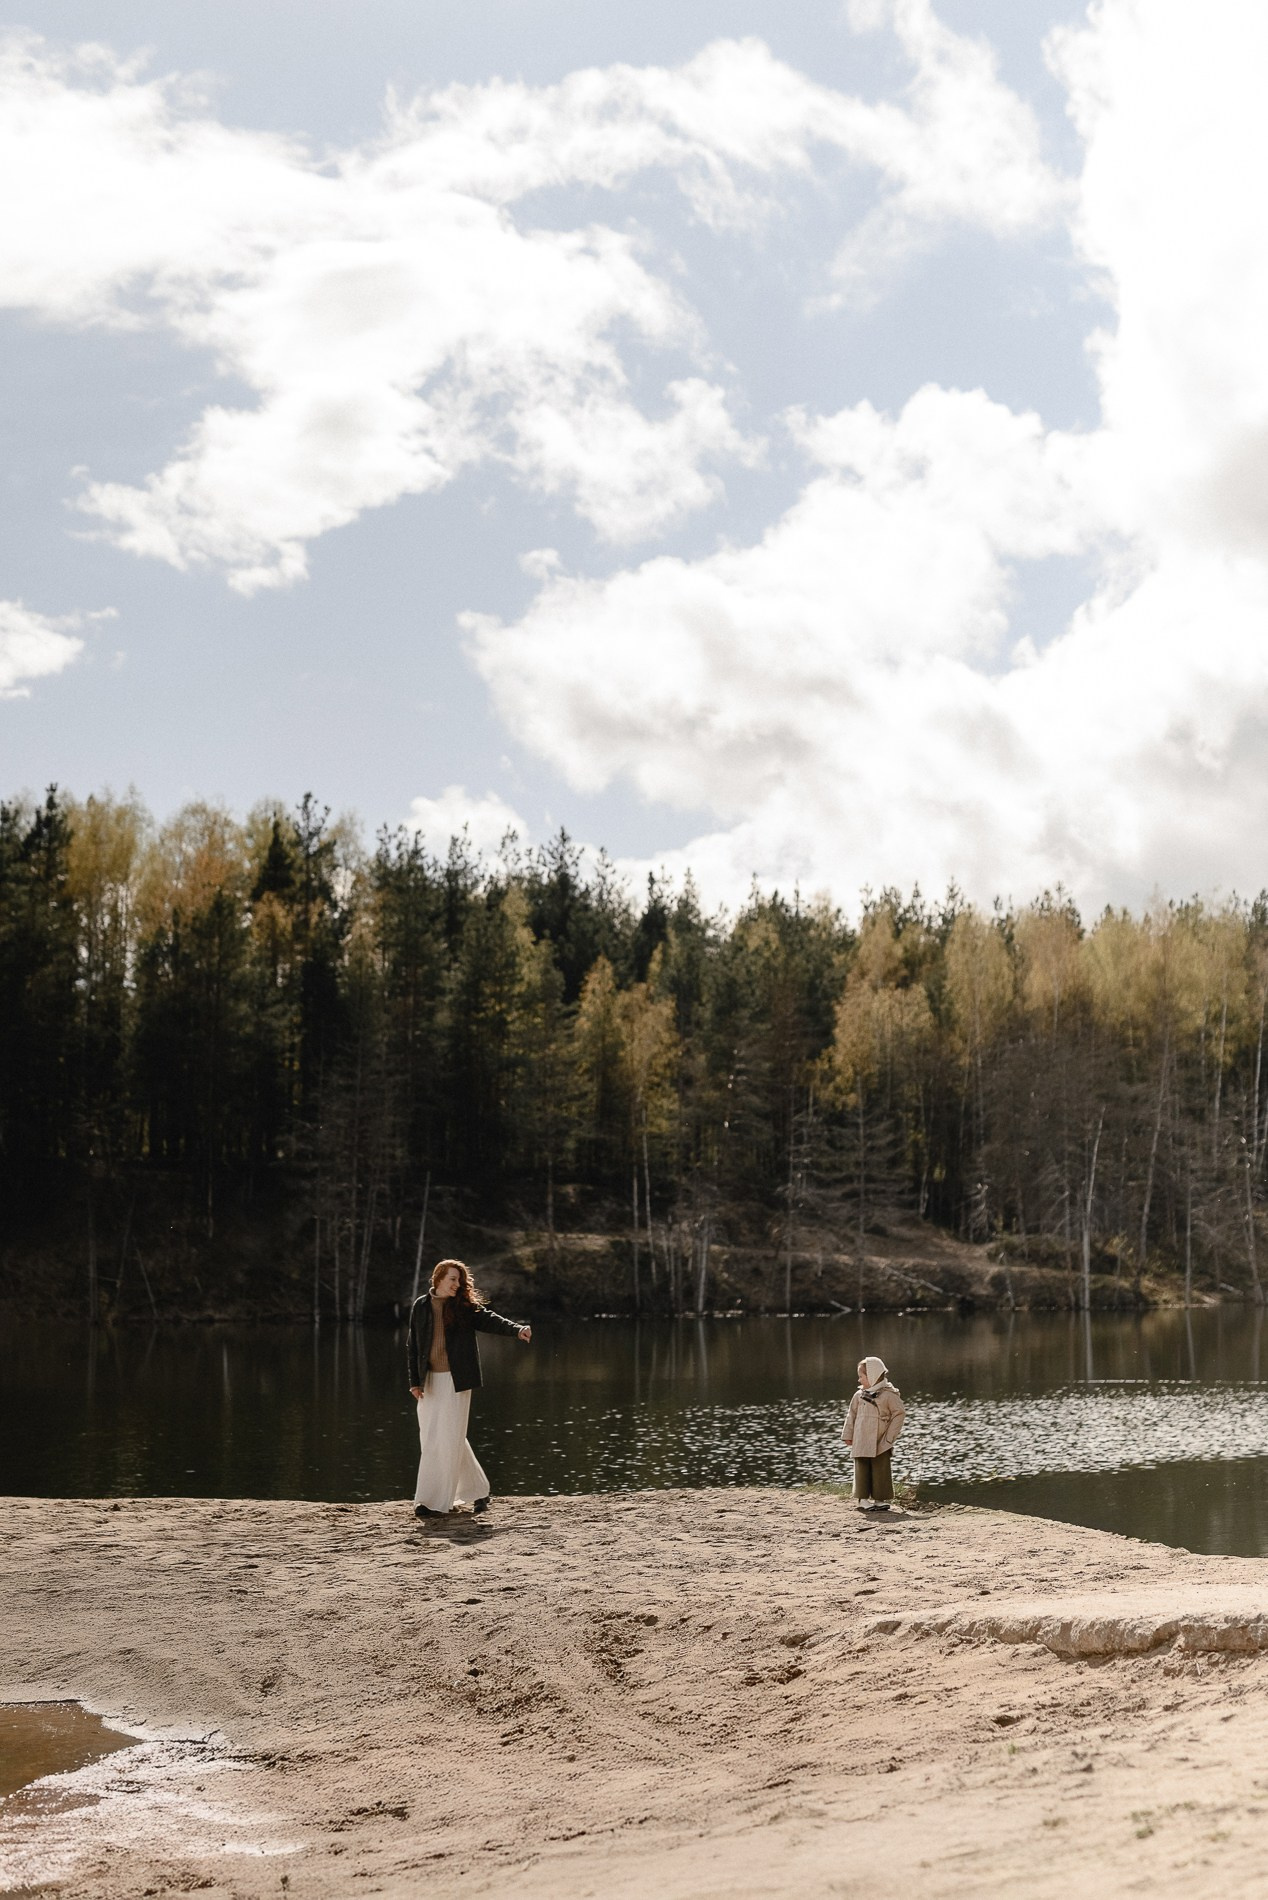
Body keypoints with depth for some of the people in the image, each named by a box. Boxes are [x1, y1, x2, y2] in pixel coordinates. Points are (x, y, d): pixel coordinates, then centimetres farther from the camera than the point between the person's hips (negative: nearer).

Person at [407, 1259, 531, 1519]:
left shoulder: (465, 1307, 2)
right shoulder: (420, 1307, 7)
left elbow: (489, 1319, -12)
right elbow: (413, 1347, 9)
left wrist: (517, 1329, -29)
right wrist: (414, 1381, 3)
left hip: (455, 1381, -3)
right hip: (430, 1381, 3)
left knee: (450, 1439, -7)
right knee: (431, 1441, 6)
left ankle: (436, 1501, -4)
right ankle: (477, 1490, 18)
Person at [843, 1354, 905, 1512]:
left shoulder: (888, 1394, -8)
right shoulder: (859, 1395, 8)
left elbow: (900, 1413, -6)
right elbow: (852, 1416, 13)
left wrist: (890, 1435, -7)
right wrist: (848, 1436, 8)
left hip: (880, 1443, -4)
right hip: (861, 1443, 4)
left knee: (880, 1471, 0)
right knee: (862, 1470, 3)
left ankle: (882, 1499, 9)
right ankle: (863, 1499, 7)